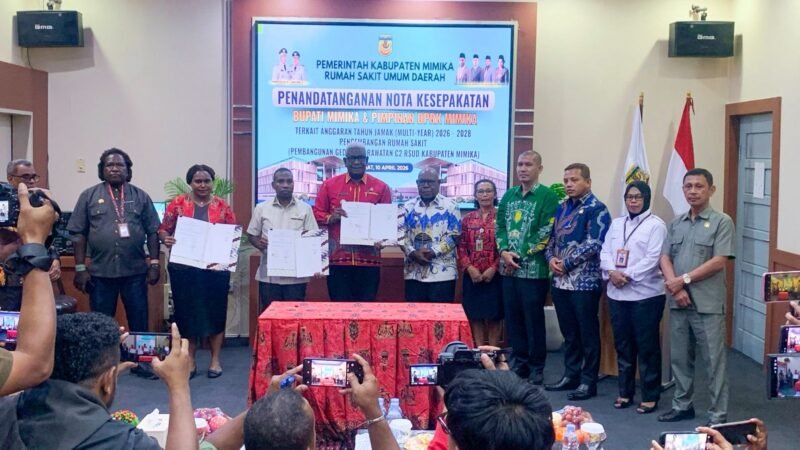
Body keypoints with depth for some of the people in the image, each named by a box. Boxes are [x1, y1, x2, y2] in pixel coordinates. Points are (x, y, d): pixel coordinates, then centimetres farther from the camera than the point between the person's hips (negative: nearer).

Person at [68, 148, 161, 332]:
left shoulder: (141, 196, 7)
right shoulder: (89, 196, 4)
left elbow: (152, 232, 6)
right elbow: (79, 234, 3)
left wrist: (154, 264, -1)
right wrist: (80, 268, -3)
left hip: (135, 271, 0)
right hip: (100, 272, 0)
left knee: (139, 324, 7)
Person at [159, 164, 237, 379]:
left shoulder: (222, 206, 6)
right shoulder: (177, 204, 3)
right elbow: (163, 230, 3)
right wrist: (166, 239, -18)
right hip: (184, 268, 0)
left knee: (215, 311, 3)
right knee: (186, 312, 5)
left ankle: (215, 359, 14)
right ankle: (189, 359, 16)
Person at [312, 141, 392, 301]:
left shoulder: (381, 187, 6)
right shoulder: (329, 184, 7)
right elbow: (316, 214, 8)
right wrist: (331, 218, -13)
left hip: (369, 260, 0)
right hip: (338, 259, 0)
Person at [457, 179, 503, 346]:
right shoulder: (467, 218, 9)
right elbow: (461, 246, 6)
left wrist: (493, 268, -13)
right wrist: (469, 267, -9)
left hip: (495, 275, -3)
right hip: (472, 276, 3)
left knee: (494, 315, 3)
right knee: (475, 315, 6)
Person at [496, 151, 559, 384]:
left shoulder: (548, 196, -6)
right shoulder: (509, 195, 13)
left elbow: (545, 233, -12)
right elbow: (500, 225, 12)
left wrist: (520, 257, -13)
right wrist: (504, 251, -6)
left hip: (533, 269, -5)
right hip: (509, 268, 6)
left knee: (534, 320, 2)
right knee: (513, 318, 11)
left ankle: (536, 367, 13)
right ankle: (518, 363, 23)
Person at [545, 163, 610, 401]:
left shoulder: (597, 209, -8)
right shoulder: (562, 208, 14)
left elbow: (594, 244, -17)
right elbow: (553, 237, 17)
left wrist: (566, 263, -14)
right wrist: (551, 258, -3)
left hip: (585, 281, -7)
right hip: (561, 281, 7)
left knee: (587, 333, 2)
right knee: (568, 332, 15)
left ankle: (589, 381, 11)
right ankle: (571, 375, 25)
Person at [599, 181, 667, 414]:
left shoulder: (656, 225, -4)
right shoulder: (616, 223, 14)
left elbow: (653, 259, -13)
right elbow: (605, 252, 8)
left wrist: (627, 275, -17)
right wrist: (611, 272, -11)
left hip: (646, 295, -5)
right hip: (617, 294, 6)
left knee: (647, 346, 1)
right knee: (623, 345, 12)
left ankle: (650, 396, 11)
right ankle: (625, 392, 23)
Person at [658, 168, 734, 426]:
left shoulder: (722, 222, -3)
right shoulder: (676, 224, 12)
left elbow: (719, 261, -11)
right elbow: (665, 259, 5)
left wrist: (684, 279, -11)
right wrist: (676, 288, -11)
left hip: (708, 303, -5)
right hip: (678, 302, 5)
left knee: (714, 361, 1)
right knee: (680, 358, 13)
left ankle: (718, 415, 10)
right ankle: (682, 405, 27)